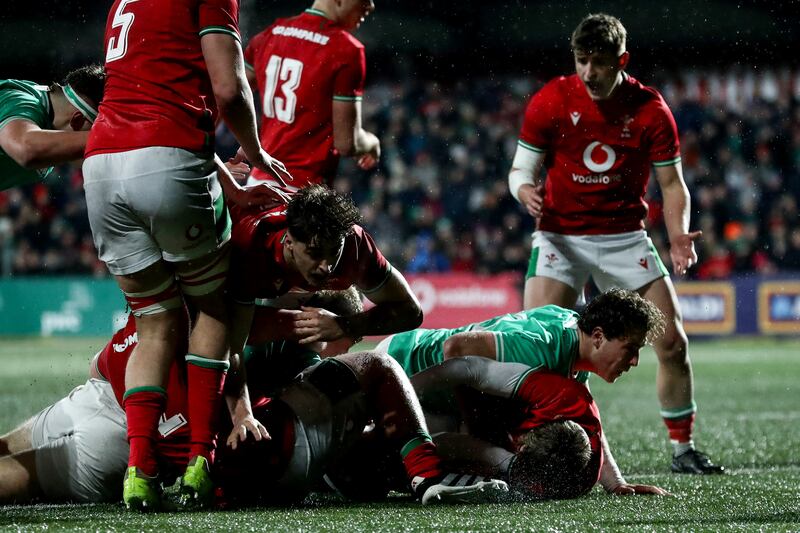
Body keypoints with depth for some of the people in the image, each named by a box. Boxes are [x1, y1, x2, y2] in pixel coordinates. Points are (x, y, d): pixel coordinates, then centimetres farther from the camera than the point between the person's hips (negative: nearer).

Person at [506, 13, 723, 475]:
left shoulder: (650, 110, -7)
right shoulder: (550, 101, -8)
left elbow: (672, 182, 0)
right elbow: (522, 169, -1)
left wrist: (678, 236, -17)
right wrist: (525, 190, -25)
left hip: (625, 237, 1)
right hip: (561, 236, -1)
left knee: (673, 342, -3)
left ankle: (683, 449, 13)